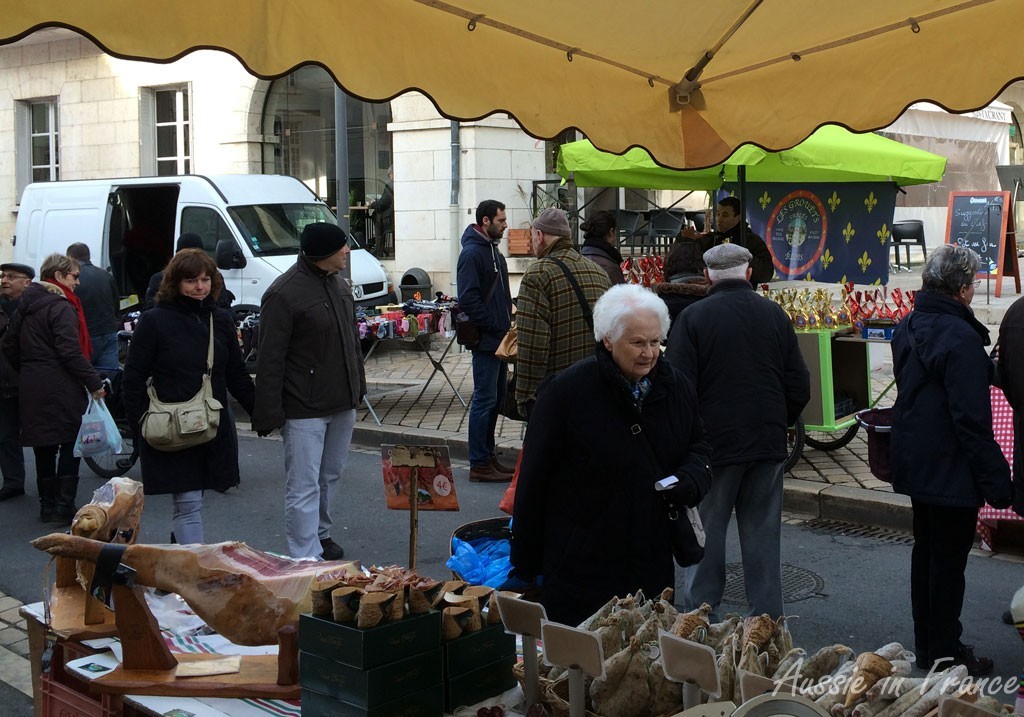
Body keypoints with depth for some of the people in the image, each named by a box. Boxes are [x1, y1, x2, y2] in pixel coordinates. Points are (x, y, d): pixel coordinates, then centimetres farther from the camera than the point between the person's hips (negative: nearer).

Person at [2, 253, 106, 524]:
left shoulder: (26, 304, 12)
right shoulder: (60, 307, -13)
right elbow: (71, 352, -20)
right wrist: (94, 382, -17)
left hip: (31, 387, 8)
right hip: (60, 388, -8)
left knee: (44, 445, 13)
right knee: (70, 443, 2)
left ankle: (48, 505, 20)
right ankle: (65, 506, 2)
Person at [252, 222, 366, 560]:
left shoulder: (339, 285, 9)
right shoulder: (283, 294, -17)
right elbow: (270, 360, -17)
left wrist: (358, 386, 22)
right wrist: (268, 414, -17)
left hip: (342, 405, 8)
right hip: (304, 409, -8)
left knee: (331, 477, 19)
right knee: (304, 487, -4)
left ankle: (320, 533, 36)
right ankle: (306, 560, -1)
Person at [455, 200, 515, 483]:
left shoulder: (494, 251, 17)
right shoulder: (472, 253, -14)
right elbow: (468, 299, -21)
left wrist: (507, 321, 11)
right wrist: (495, 327, -18)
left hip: (498, 339, 10)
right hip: (486, 339, -10)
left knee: (496, 397, 14)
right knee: (484, 400, -6)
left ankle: (488, 456, 22)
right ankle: (479, 464, 0)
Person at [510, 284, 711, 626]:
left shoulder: (676, 386, 3)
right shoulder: (567, 392, -13)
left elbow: (698, 445, 19)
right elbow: (535, 478, -8)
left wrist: (689, 481, -6)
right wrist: (526, 562, -5)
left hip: (653, 565, 5)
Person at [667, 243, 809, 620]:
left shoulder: (693, 317, -10)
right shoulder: (776, 315, 3)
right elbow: (800, 387, 6)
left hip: (714, 443, -3)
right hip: (769, 445, 3)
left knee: (707, 532, 7)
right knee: (763, 533, 10)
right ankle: (767, 617, 16)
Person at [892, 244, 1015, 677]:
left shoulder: (908, 329, 6)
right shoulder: (960, 337, -22)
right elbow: (973, 420, -23)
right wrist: (996, 481, -18)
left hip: (915, 463, 9)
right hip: (952, 471, -9)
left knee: (926, 552, 18)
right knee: (948, 562, 2)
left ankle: (926, 646, 30)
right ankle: (945, 655, 12)